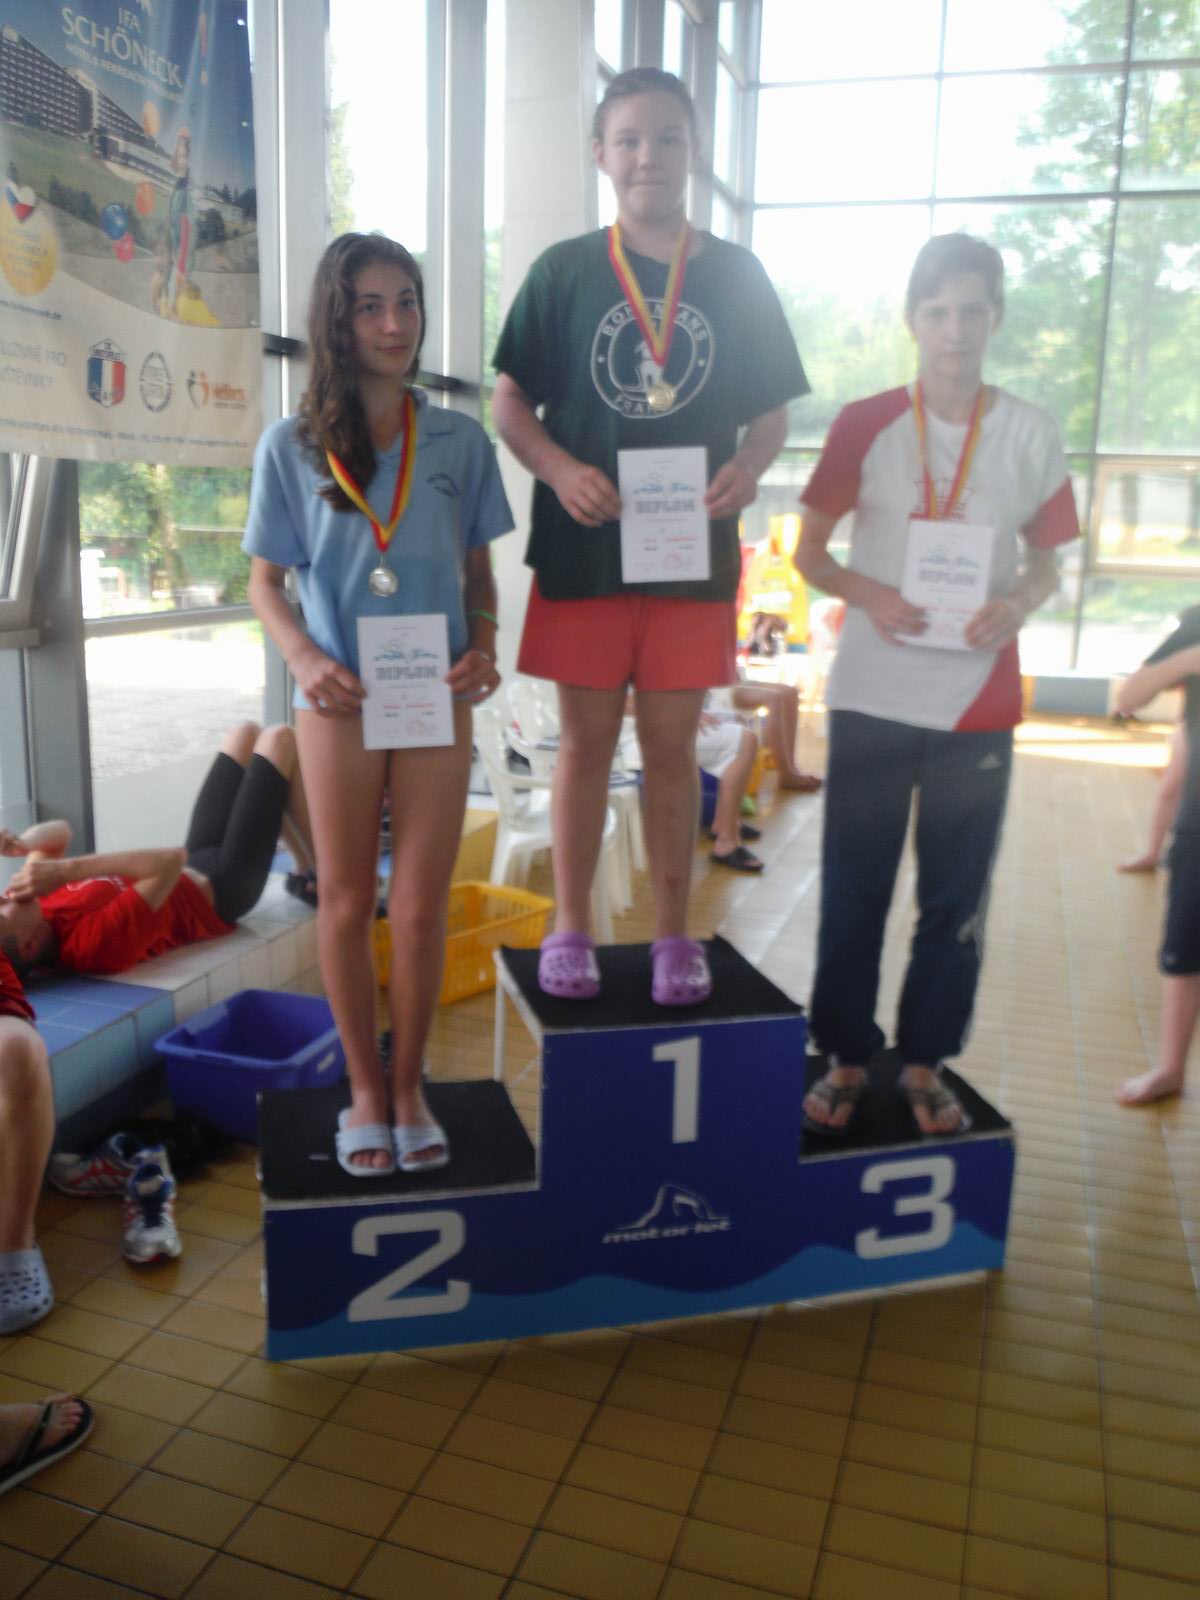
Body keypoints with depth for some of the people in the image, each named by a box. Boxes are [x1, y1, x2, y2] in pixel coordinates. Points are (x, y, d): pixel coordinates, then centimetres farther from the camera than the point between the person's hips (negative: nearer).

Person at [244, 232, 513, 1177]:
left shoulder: (459, 441, 2)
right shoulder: (292, 446, 0)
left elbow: (480, 572, 9)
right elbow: (266, 580, 4)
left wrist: (485, 649, -10)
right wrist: (303, 656, -15)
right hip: (340, 703, 0)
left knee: (421, 908, 6)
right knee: (347, 902, 9)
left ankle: (409, 1088, 25)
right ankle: (365, 1090, 26)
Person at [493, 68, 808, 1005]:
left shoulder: (737, 276, 7)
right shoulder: (563, 273, 4)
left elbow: (773, 410, 10)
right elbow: (510, 402, 4)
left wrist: (749, 466, -12)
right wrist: (560, 469, -15)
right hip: (584, 550, -1)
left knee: (673, 747, 7)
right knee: (587, 742, 5)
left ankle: (673, 936, 19)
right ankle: (571, 930, 18)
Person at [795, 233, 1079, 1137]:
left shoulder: (1030, 433, 4)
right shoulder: (865, 425, 0)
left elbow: (1046, 561, 10)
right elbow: (808, 551, 4)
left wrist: (1018, 604, -13)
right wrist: (868, 593, -17)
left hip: (977, 703, 1)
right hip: (871, 697, -1)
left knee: (956, 896, 8)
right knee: (854, 889, 6)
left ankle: (925, 1063, 25)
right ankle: (846, 1057, 23)